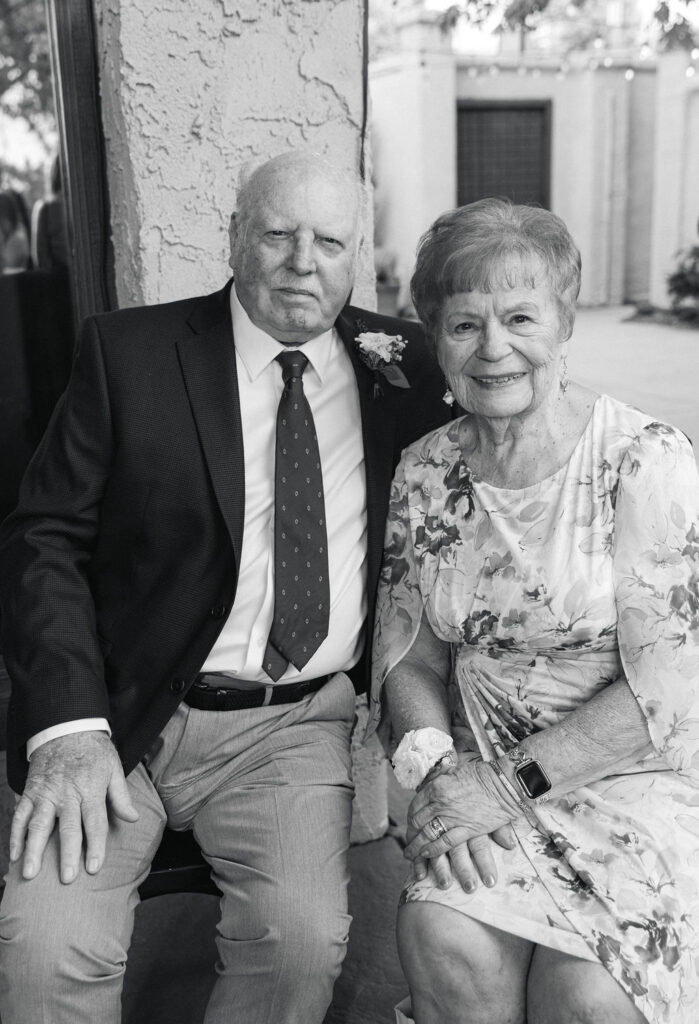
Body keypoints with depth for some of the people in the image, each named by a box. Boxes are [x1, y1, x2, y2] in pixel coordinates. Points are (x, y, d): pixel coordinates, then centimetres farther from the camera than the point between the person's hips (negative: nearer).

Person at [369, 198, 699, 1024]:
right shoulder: (423, 472, 3)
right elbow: (410, 652, 7)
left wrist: (513, 781, -16)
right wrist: (438, 766, -11)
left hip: (631, 772, -2)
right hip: (481, 775, 3)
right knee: (447, 941, -24)